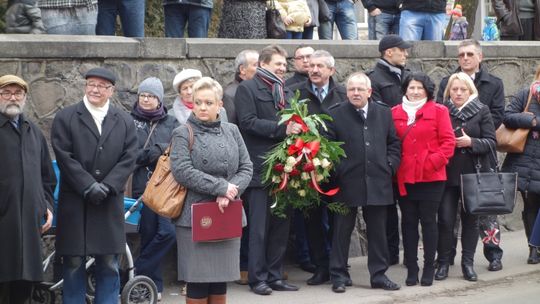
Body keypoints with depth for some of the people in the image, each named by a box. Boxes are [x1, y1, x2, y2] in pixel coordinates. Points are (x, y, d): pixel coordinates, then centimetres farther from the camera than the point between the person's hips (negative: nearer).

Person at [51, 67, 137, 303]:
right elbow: (64, 157, -5)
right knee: (74, 265, 1)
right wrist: (88, 186, -13)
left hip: (110, 203, 2)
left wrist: (107, 186, -10)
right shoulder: (65, 118, 3)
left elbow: (128, 159, 3)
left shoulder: (124, 121, 11)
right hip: (75, 202, -2)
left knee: (109, 266, 5)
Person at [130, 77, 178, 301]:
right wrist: (158, 152, -10)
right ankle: (154, 285, 14)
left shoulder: (171, 123, 13)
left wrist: (151, 152, -10)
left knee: (168, 232, -12)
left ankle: (139, 272, 8)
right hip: (143, 186, -2)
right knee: (149, 234, 0)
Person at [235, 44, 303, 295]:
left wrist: (296, 128, 2)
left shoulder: (286, 91, 20)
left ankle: (275, 276, 17)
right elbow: (248, 122, -14)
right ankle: (258, 278, 5)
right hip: (260, 168, -7)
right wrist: (281, 128, -20)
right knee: (260, 226, -2)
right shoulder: (247, 88, -2)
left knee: (281, 225, 9)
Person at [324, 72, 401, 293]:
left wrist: (390, 167, 2)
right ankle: (338, 276, 14)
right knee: (342, 231, 5)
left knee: (378, 231, 9)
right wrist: (337, 173, -9)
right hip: (347, 182, -3)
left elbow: (393, 143, 13)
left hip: (377, 182, 3)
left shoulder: (384, 113, 9)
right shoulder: (335, 114, -2)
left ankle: (379, 275, 18)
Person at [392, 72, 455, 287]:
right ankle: (411, 269, 13)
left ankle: (429, 268, 13)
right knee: (408, 222, 6)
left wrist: (434, 161, -14)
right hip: (404, 177, 2)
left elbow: (448, 141, -3)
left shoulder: (438, 111, 1)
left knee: (428, 221, 4)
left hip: (430, 177, -2)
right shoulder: (395, 113, 8)